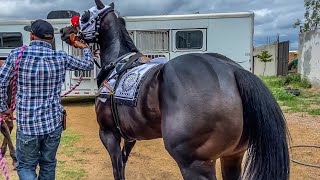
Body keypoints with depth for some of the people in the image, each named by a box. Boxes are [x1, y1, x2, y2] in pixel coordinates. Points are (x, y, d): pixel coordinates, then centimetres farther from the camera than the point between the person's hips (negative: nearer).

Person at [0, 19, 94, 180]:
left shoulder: (18, 55, -9)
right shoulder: (61, 58, -5)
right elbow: (88, 65, 10)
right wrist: (85, 48, 29)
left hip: (26, 124, -2)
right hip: (54, 123, 2)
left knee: (25, 167, 15)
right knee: (48, 165, 20)